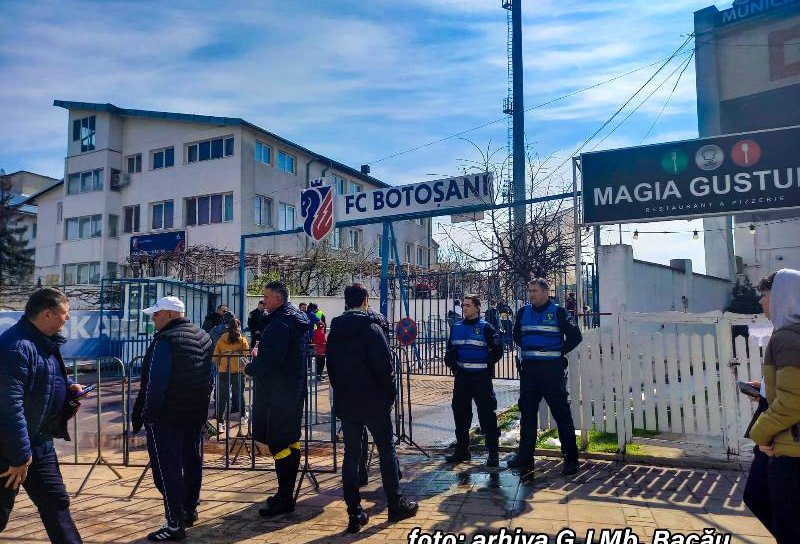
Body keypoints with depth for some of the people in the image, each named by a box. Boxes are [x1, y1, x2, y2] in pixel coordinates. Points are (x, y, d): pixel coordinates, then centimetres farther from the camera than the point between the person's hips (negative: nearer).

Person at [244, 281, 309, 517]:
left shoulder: (279, 323, -18)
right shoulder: (298, 319, 14)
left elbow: (270, 360, -25)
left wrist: (250, 369, -6)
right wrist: (257, 364, 14)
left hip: (276, 393, -10)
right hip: (295, 390, 10)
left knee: (278, 444, -3)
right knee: (291, 441, 14)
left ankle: (284, 499, 3)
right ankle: (287, 494, 25)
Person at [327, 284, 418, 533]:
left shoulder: (334, 331, 6)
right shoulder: (371, 328, -12)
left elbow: (331, 366, 11)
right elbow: (384, 365, -16)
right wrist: (390, 394, -4)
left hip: (345, 403, 5)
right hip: (374, 402, -5)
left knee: (351, 455, 8)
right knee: (386, 450, 9)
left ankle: (354, 514, 11)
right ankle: (396, 505, 18)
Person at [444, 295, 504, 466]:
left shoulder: (485, 327, -4)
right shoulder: (456, 327, 11)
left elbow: (497, 350, -3)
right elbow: (450, 350, 19)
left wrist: (486, 364, -6)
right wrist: (452, 364, 3)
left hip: (481, 376, -5)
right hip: (462, 376, 5)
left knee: (486, 413, -5)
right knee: (460, 412, 9)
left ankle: (493, 452, 5)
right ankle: (462, 450, 22)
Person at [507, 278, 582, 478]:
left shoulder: (558, 312, -4)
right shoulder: (524, 312, 10)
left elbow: (575, 336, -6)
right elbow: (517, 336, 24)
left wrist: (560, 352, -4)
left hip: (552, 370, -5)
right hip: (529, 369, 5)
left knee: (562, 413, 1)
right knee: (527, 413, 8)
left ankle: (571, 458, 12)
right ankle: (525, 457, 16)